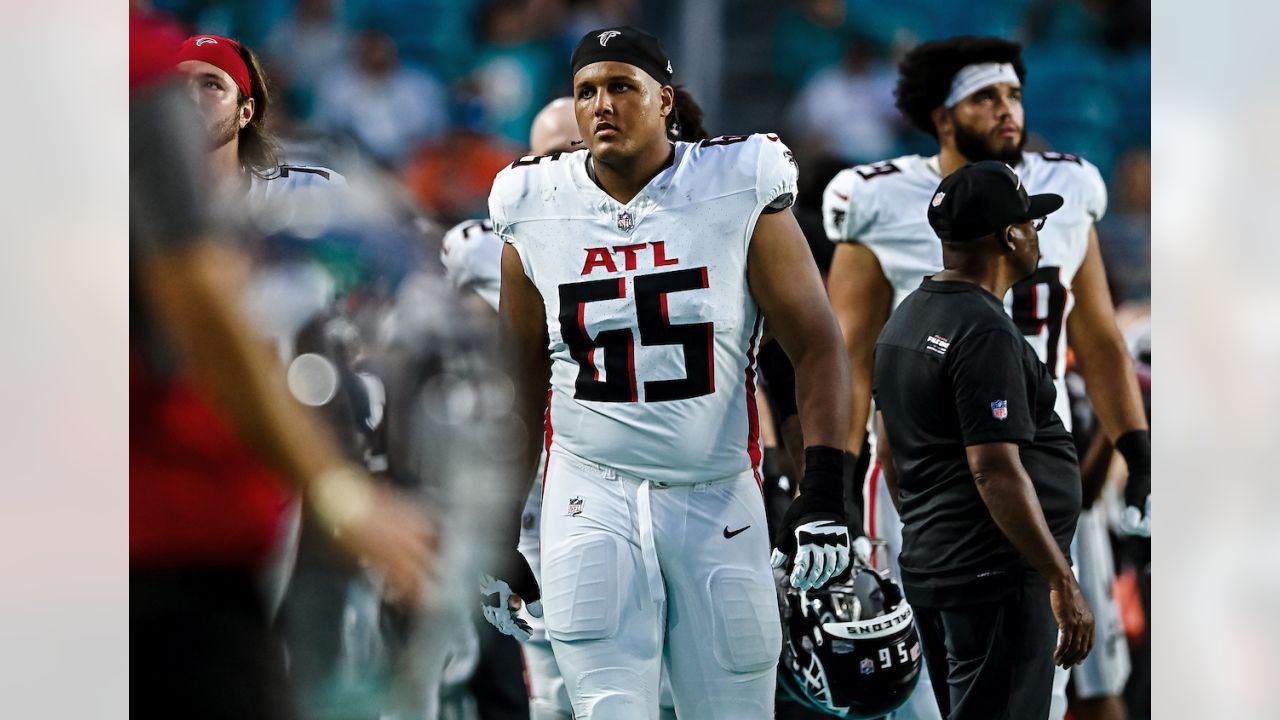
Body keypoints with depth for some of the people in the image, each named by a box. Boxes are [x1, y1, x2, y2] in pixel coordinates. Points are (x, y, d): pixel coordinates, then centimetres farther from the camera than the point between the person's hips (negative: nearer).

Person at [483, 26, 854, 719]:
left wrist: (822, 496, -16)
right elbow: (520, 390, 13)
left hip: (717, 502, -1)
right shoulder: (538, 214, 4)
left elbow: (817, 349, -4)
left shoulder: (738, 194, -3)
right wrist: (499, 543, 12)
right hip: (593, 499, 1)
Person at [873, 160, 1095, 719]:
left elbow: (892, 446, 20)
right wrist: (1063, 584, -21)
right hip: (994, 575, -10)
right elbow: (996, 473, -23)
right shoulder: (986, 334, -18)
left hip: (925, 563, 10)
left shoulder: (906, 317, 12)